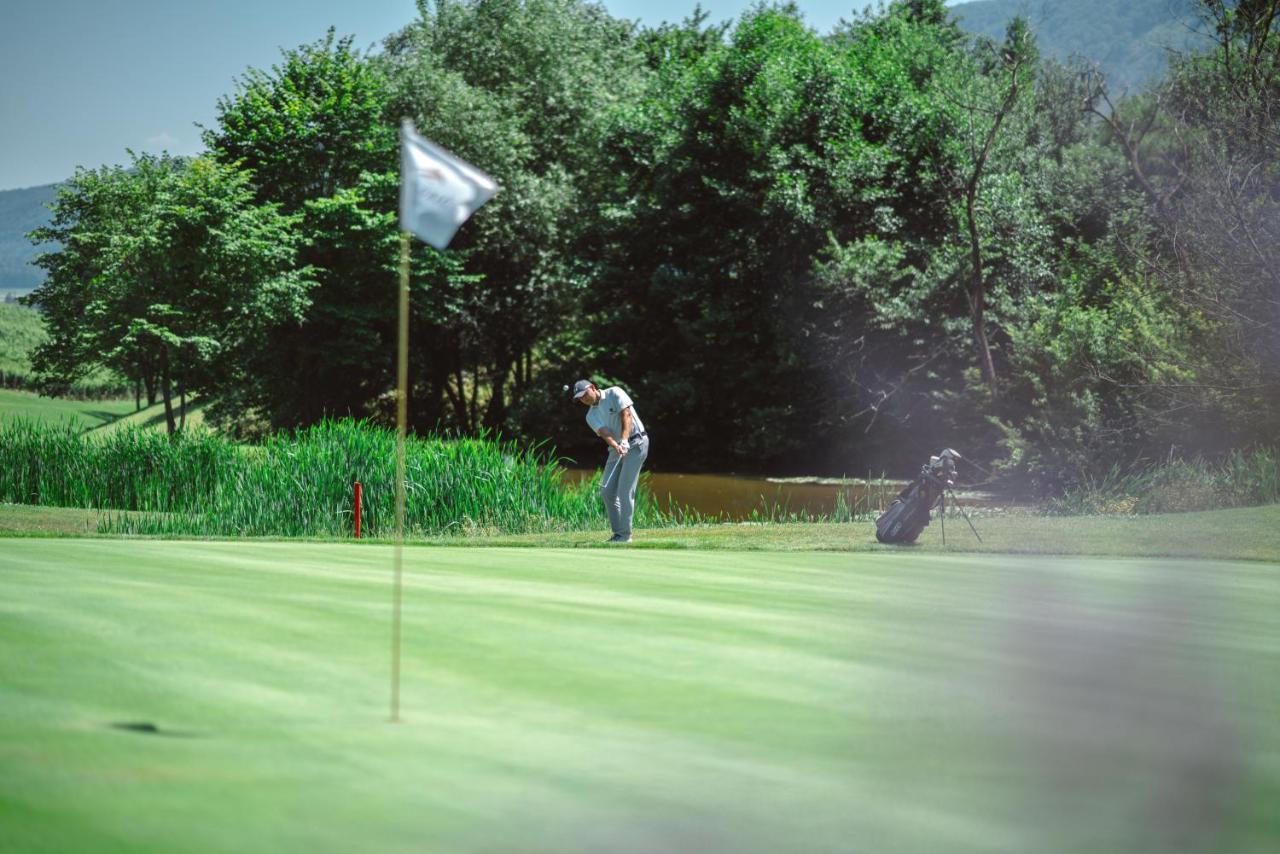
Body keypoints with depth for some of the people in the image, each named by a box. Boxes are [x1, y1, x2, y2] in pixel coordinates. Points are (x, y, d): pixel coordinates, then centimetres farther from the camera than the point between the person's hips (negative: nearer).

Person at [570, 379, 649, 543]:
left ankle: (625, 534, -9)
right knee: (607, 492, 1)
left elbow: (626, 416, -18)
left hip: (636, 442, -7)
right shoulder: (591, 416, 6)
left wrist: (624, 441, -32)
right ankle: (618, 532, 7)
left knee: (625, 490, -13)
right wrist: (616, 446, -32)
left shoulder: (614, 393, -7)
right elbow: (605, 433, -11)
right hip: (617, 449, 7)